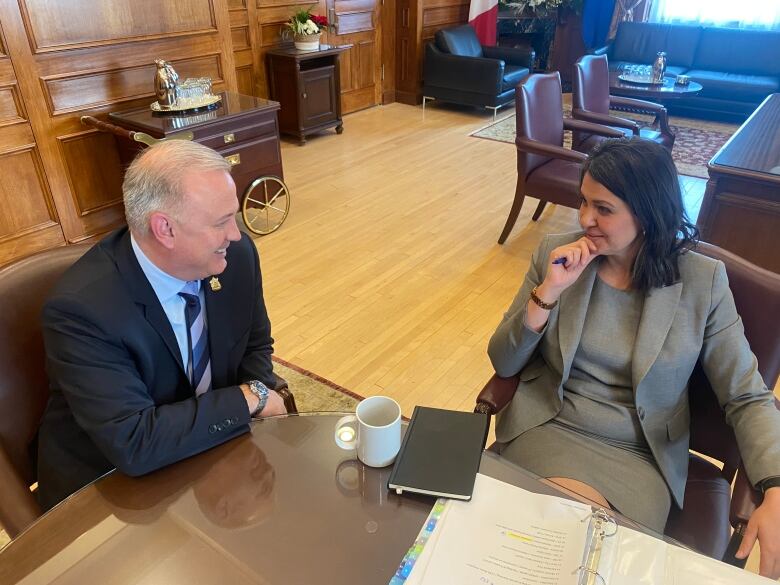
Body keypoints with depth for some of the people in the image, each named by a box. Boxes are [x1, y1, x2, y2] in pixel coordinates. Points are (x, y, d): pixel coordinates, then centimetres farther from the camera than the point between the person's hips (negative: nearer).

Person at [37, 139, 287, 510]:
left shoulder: (237, 255, -13)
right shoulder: (80, 308, -28)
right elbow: (134, 443, -31)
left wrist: (260, 404, -14)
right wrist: (249, 398, -25)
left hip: (210, 449, 5)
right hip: (106, 483, -5)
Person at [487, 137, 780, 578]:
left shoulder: (701, 280, -6)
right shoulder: (556, 253, -3)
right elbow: (503, 363, -3)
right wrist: (548, 291, -19)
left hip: (639, 456, 0)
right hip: (547, 429, 0)